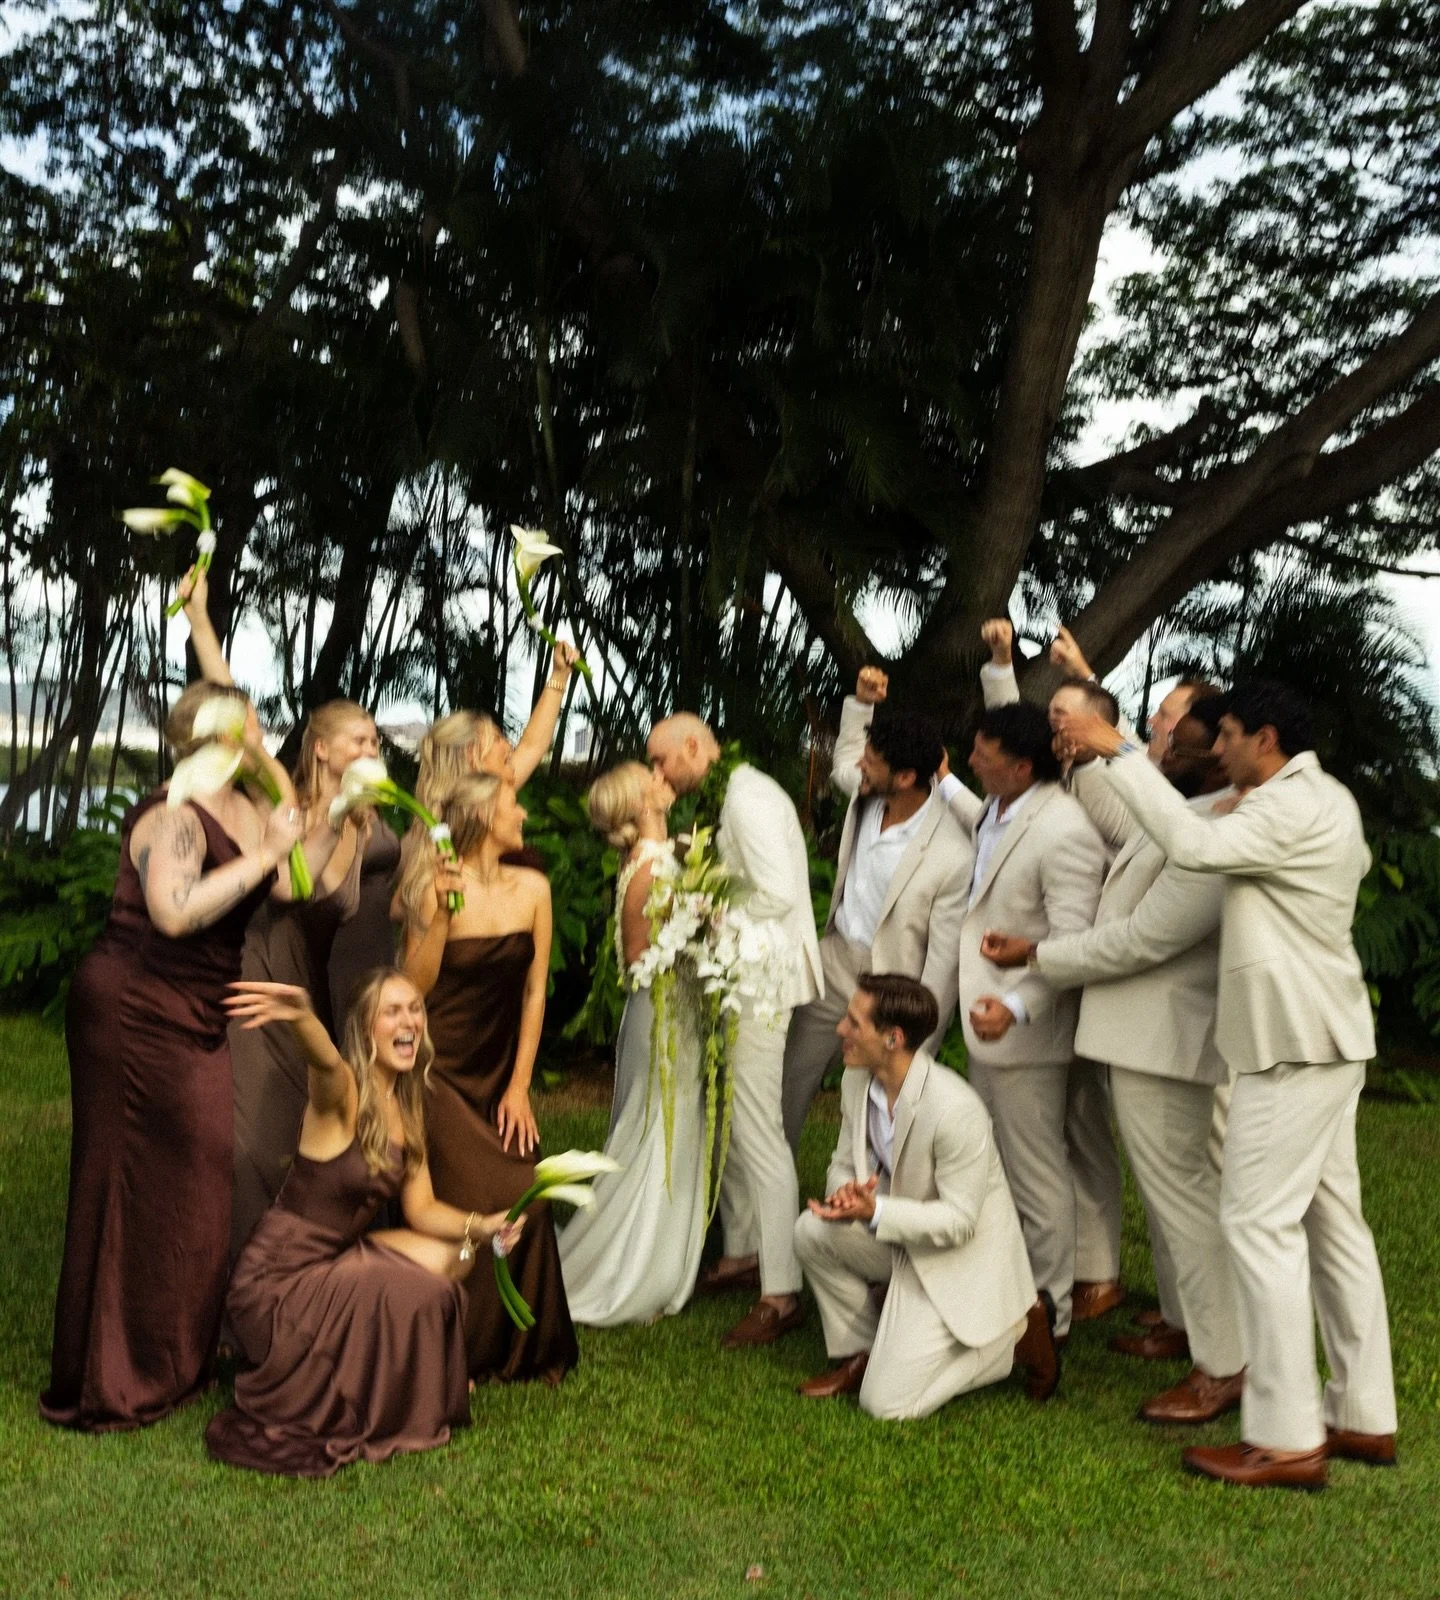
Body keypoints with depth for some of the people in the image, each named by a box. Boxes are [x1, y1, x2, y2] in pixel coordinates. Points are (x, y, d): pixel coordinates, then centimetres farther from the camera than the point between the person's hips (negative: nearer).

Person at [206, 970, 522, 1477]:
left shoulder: (408, 1108, 5)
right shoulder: (343, 1093, -20)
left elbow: (422, 1210, 6)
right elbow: (325, 1063, -46)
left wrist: (480, 1227, -14)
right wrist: (302, 1017, -69)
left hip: (335, 1257, 8)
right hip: (276, 1278, -8)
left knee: (450, 1255, 1)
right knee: (418, 1294, -20)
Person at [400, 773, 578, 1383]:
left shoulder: (532, 888, 0)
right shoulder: (434, 887, -11)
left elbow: (535, 989, 3)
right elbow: (416, 985, -17)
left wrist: (520, 1084, 0)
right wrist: (440, 910, -26)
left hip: (500, 1072, 4)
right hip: (441, 1072, -4)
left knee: (525, 1198, -6)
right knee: (473, 1205, -11)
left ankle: (522, 1350, 15)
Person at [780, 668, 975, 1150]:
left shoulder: (953, 857, -27)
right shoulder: (866, 795, -8)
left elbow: (943, 964, -19)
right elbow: (842, 763, 21)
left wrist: (915, 1050, -15)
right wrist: (861, 703, 5)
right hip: (833, 962, 7)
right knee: (785, 1083, 15)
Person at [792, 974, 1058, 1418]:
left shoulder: (956, 1110, -31)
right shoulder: (857, 1081, -6)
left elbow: (959, 1221, -25)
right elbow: (844, 1163, 5)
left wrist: (874, 1212, -36)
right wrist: (845, 1192, -20)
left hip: (959, 1258, -7)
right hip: (901, 1238, 7)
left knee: (887, 1402, -11)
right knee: (811, 1231, -16)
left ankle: (1017, 1333, 8)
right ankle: (860, 1354, 6)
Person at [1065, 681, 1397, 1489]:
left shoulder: (1291, 806, -17)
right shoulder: (1328, 801, 16)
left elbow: (1196, 843, -31)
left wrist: (1121, 753, -24)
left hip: (1295, 1043, -11)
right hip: (1325, 1037, 11)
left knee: (1261, 1224, -9)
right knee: (1333, 1220, 13)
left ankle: (1287, 1438, -5)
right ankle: (1365, 1415, 20)